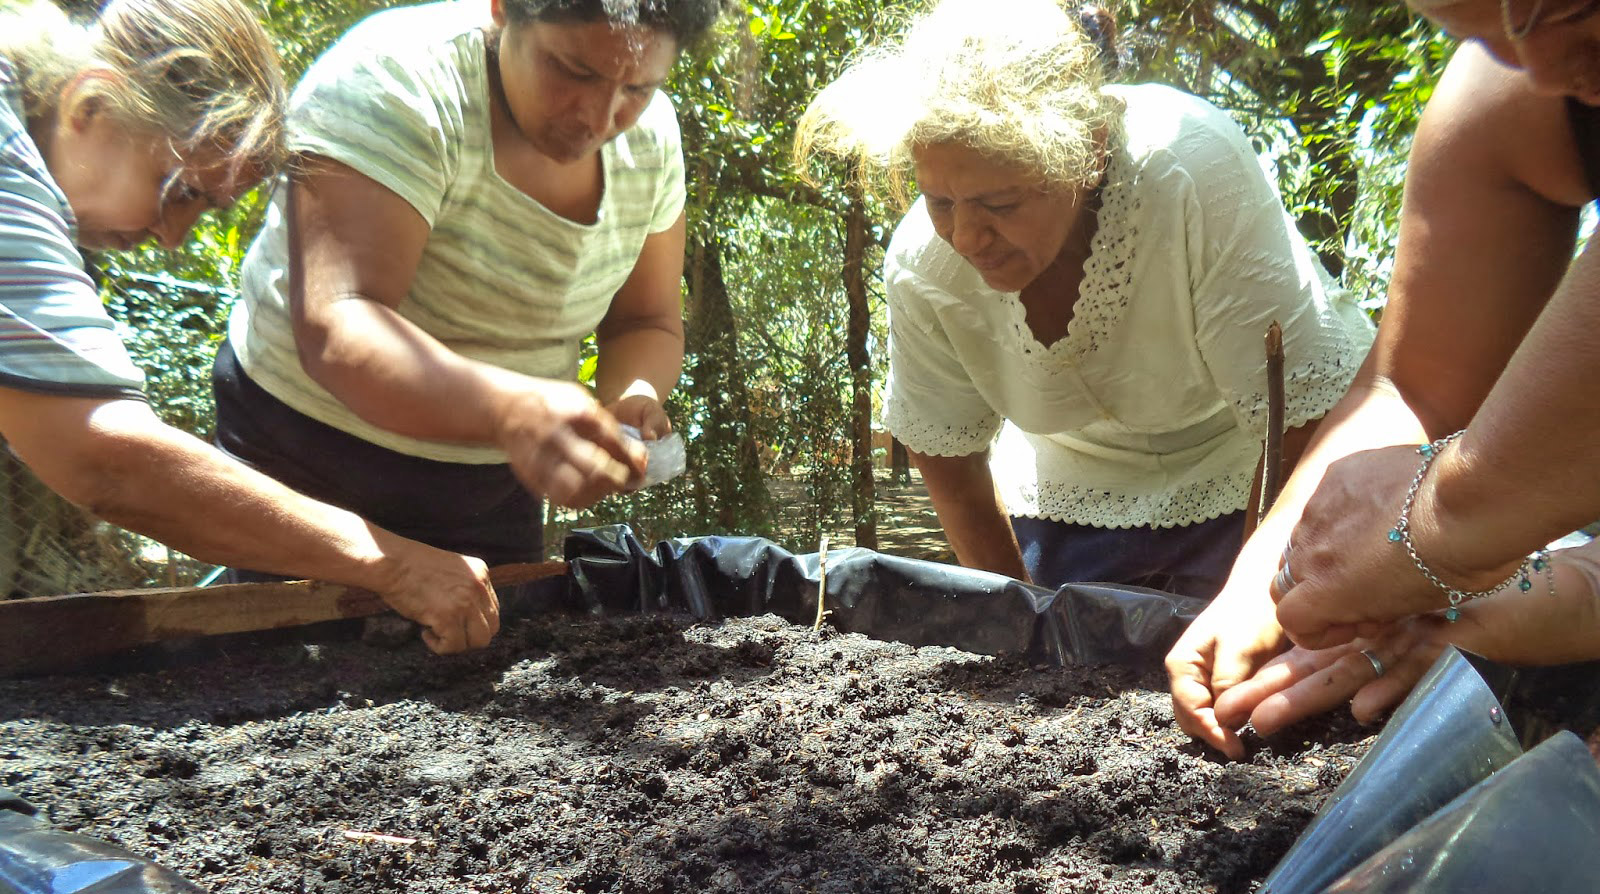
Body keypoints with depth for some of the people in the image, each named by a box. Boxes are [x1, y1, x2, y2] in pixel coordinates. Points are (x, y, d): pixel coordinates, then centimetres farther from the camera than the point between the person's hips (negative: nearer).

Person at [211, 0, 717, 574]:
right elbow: (333, 331, -35)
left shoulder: (652, 136, -8)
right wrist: (509, 409, -53)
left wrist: (629, 396, -23)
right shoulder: (393, 83, -25)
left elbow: (647, 323, 0)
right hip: (306, 464, -4)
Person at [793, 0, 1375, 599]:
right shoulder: (920, 264, -22)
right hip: (1073, 497, 3)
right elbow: (950, 468, -7)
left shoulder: (1196, 172, -34)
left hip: (1243, 476, -2)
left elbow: (1301, 429, -27)